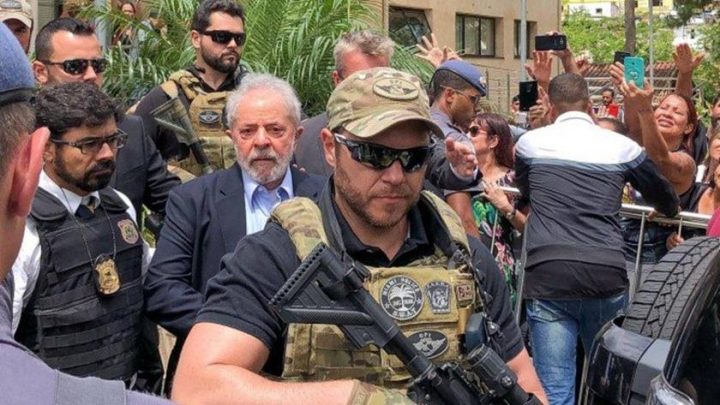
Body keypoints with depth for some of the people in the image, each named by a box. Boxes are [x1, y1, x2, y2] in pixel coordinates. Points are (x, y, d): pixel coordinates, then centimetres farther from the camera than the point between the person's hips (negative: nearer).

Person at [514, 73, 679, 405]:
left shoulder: (530, 142, 9)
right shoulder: (622, 146, 10)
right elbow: (669, 203, 22)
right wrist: (664, 209, 45)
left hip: (548, 279, -1)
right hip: (607, 277, 2)